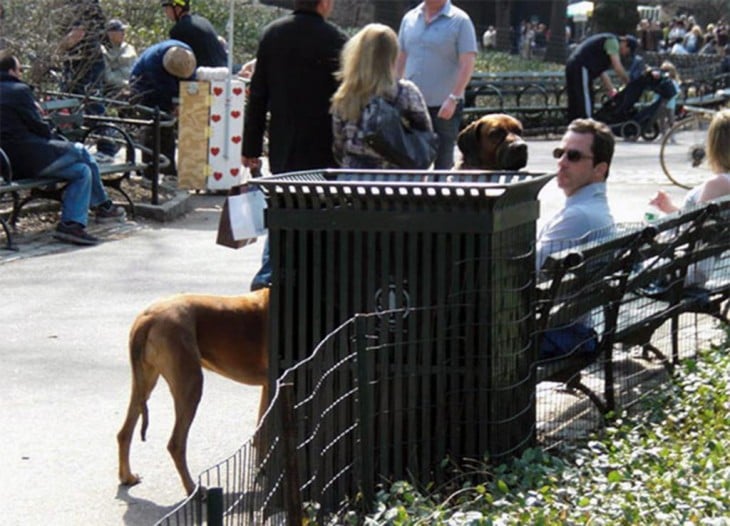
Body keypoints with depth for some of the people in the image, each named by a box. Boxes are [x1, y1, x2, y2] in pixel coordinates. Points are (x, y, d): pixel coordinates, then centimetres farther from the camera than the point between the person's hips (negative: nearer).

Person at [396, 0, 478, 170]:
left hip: (444, 106, -4)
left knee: (443, 162, 2)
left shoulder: (460, 21, -6)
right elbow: (400, 60, 16)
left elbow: (467, 64, -11)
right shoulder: (409, 18, 9)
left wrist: (453, 98, -19)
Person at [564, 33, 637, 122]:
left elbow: (603, 73, 25)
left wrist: (613, 92, 20)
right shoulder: (612, 41, -3)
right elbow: (618, 68, -10)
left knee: (574, 108, 11)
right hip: (581, 68, -10)